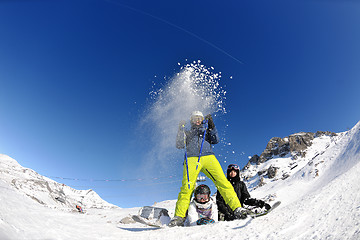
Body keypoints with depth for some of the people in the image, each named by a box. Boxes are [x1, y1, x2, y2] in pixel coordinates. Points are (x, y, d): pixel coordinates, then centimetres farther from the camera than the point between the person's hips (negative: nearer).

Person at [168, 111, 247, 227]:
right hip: (191, 160, -1)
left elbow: (215, 140, 11)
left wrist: (211, 126, 0)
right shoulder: (187, 133, 27)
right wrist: (181, 130, 4)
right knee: (186, 187, -14)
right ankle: (179, 216, -9)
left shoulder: (207, 131, 29)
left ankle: (237, 208, -13)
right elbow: (179, 145, 12)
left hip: (208, 157, 1)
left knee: (223, 182, -14)